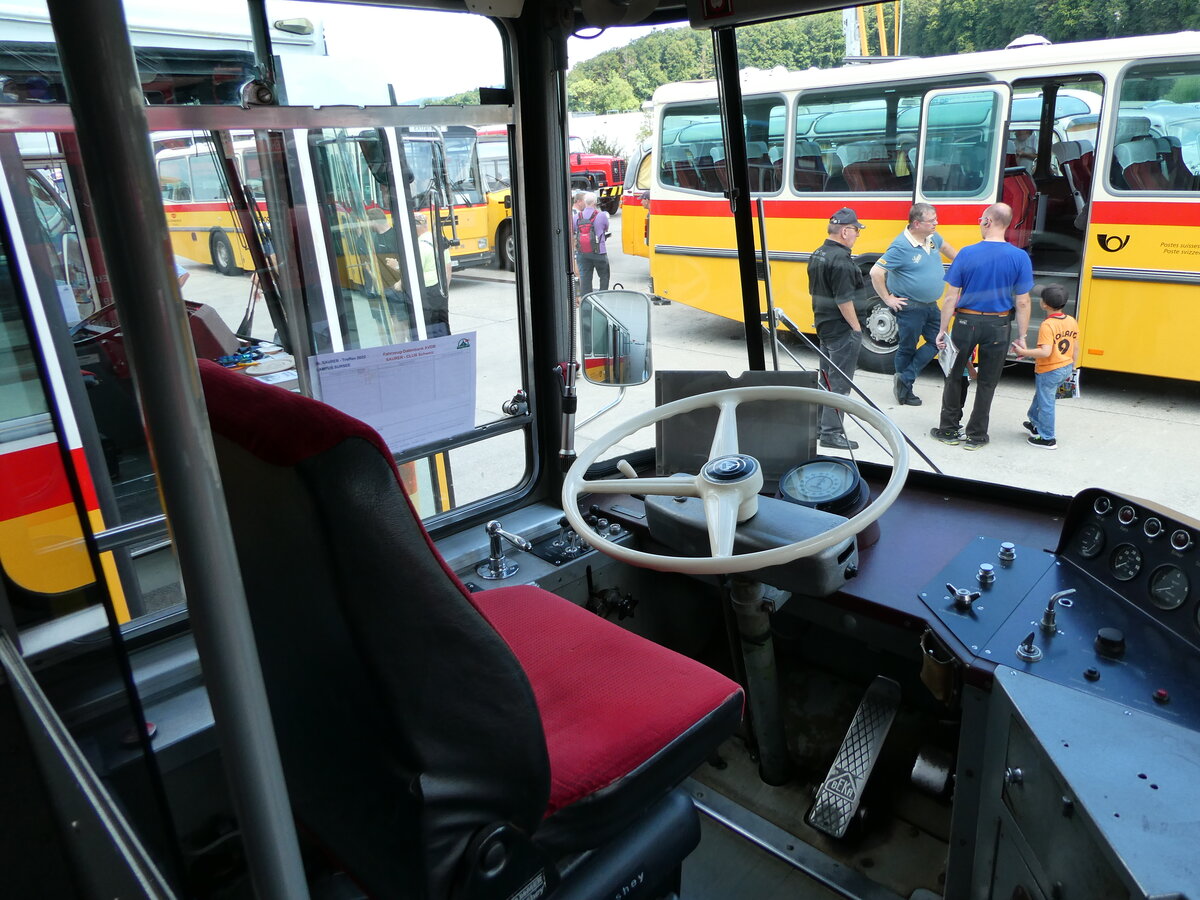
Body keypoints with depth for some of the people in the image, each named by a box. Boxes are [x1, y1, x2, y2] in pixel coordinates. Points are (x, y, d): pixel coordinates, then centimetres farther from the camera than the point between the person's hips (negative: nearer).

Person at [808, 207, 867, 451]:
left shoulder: (817, 255, 9)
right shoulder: (840, 259, -21)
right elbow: (844, 300, -23)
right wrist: (856, 328, -15)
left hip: (824, 326, 10)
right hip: (842, 330, -10)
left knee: (826, 379, 18)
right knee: (839, 383, -2)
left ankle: (819, 426, 26)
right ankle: (831, 433, 2)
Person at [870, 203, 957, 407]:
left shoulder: (932, 237, 3)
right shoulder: (901, 246, -21)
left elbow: (945, 247, 28)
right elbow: (876, 272, -23)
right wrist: (888, 299, -17)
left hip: (930, 304, 8)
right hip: (910, 307, -8)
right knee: (907, 349, 5)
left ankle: (904, 380, 15)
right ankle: (905, 391, 19)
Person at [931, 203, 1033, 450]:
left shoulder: (966, 254, -9)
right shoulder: (1019, 257, -7)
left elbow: (951, 297, -8)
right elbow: (1022, 302, -6)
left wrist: (943, 330, -1)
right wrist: (1021, 336, 3)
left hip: (966, 322, -1)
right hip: (997, 326, 1)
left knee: (955, 376, 15)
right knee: (987, 382, 12)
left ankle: (948, 430, 21)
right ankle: (976, 435, 19)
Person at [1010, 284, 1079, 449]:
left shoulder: (1047, 326, -24)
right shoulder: (1072, 321, 1)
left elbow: (1045, 352, -33)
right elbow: (1075, 348, 9)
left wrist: (1024, 352, -25)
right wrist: (1072, 368, 20)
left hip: (1049, 372, -8)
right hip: (1066, 368, 8)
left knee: (1046, 403, 5)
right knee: (1041, 395, 27)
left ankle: (1047, 439, 15)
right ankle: (1036, 424, 44)